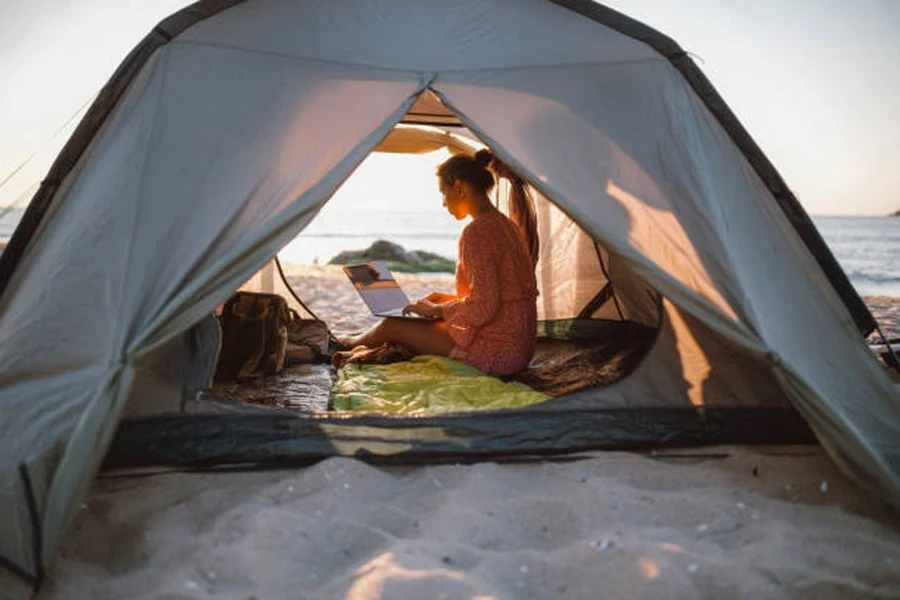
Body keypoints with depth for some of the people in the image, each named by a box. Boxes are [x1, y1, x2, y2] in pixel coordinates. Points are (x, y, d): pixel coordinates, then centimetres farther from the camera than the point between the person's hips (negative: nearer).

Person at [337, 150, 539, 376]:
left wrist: (437, 309, -8)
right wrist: (445, 300, 17)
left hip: (497, 353, -9)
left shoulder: (477, 232, -19)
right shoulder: (503, 224, 12)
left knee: (391, 326, 6)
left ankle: (351, 345, 35)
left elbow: (483, 306, -23)